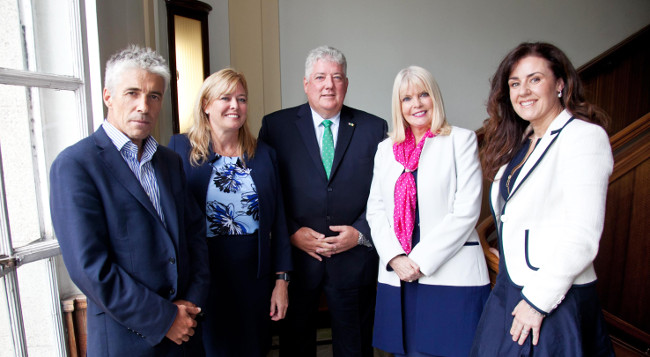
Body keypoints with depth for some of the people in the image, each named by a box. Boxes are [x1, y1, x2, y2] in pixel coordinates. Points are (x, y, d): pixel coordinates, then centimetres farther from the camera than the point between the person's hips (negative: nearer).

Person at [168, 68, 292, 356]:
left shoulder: (263, 154, 4)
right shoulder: (180, 149, -4)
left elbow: (278, 221, 5)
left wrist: (281, 280, 4)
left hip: (254, 276, 3)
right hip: (202, 276, -2)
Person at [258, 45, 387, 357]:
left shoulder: (374, 128, 2)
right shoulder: (276, 125, 0)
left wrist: (360, 232, -9)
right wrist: (292, 232, -11)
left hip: (354, 257, 1)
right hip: (295, 256, 0)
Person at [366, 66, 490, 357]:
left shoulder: (461, 140, 1)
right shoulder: (385, 149, 14)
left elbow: (466, 211, -7)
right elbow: (375, 209, 9)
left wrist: (421, 261, -11)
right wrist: (395, 258, -6)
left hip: (450, 275, -3)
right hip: (398, 277, 4)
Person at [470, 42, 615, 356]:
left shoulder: (584, 136, -13)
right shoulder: (521, 142, 11)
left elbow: (583, 236, -19)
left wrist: (538, 300, -17)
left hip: (554, 297, -7)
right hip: (511, 289, 7)